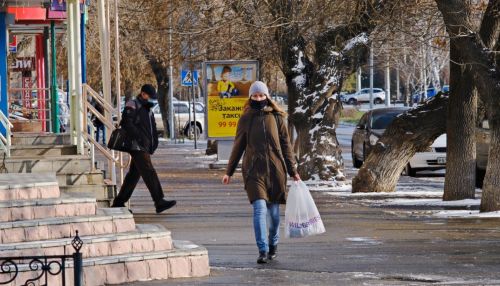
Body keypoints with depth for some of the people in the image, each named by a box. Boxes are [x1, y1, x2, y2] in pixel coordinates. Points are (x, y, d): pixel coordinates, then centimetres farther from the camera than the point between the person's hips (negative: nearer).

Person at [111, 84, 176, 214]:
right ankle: (159, 202, -21)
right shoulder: (132, 106, -6)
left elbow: (152, 127, 26)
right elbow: (127, 124, -18)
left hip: (145, 148, 10)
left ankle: (119, 202, 19)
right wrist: (139, 137, -23)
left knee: (134, 174, 12)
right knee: (149, 173, -15)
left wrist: (155, 140, 8)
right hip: (137, 146, -10)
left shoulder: (148, 109, 23)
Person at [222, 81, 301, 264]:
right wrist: (229, 172, 12)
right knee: (260, 209, -14)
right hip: (254, 170, -1)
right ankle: (263, 251, -13)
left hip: (275, 169, 1)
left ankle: (273, 245, 29)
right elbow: (238, 146, 12)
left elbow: (286, 145, 9)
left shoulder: (276, 117, 5)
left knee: (274, 212, 7)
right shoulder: (246, 119, 5)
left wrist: (293, 171, 7)